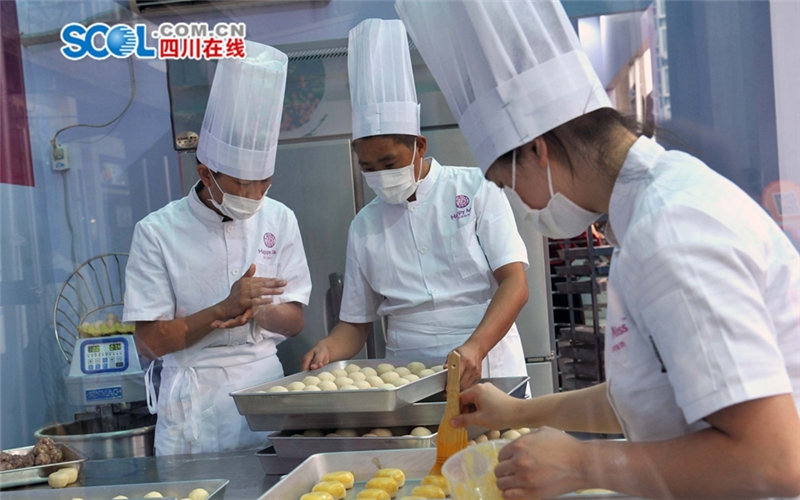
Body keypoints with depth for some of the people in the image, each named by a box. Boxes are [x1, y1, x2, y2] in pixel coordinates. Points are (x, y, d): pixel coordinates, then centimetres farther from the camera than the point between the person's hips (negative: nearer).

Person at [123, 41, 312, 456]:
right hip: (194, 405, -2)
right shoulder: (158, 232, -8)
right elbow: (151, 340, -8)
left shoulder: (279, 220, 2)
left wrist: (258, 310, -17)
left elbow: (294, 321, 4)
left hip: (265, 389, 3)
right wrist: (225, 309, -20)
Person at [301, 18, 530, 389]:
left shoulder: (476, 190, -1)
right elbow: (356, 322, 13)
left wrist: (474, 348, -22)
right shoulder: (365, 226, 7)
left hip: (486, 370, -2)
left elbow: (515, 284, -8)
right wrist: (328, 348, -8)